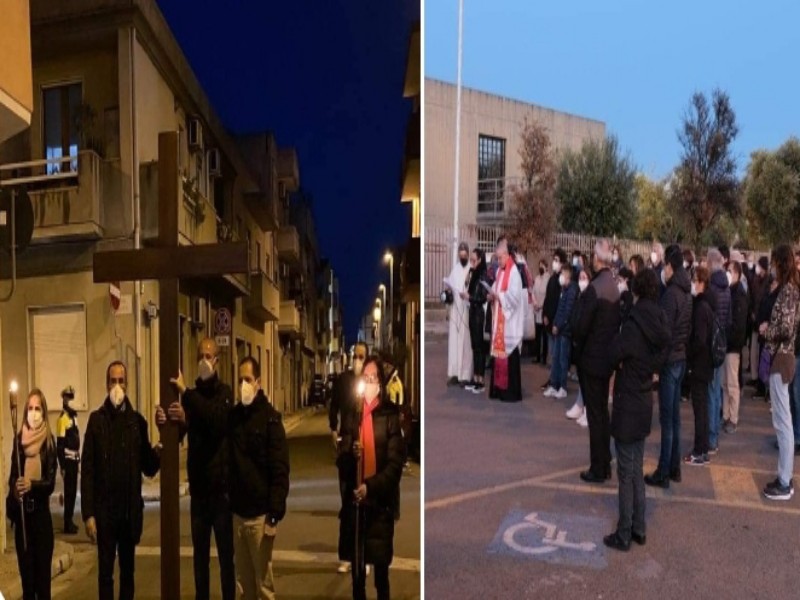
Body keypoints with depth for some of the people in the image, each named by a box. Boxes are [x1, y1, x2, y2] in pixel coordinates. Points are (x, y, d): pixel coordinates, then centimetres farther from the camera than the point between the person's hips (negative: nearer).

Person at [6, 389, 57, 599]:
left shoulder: (49, 442, -5)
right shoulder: (18, 439, 3)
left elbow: (51, 483, -8)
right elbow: (12, 476, 9)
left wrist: (31, 485, -27)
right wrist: (15, 489, -11)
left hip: (41, 513, -2)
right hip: (21, 513, 3)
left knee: (43, 571, 1)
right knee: (25, 570, 8)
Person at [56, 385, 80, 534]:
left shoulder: (73, 416, 14)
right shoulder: (63, 418, -15)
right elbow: (60, 444, -17)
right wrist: (62, 465, -18)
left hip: (75, 459, 9)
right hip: (68, 460, -9)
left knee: (73, 491, 14)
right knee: (69, 491, -5)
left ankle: (70, 520, 22)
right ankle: (67, 523, 1)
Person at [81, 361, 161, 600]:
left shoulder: (137, 420, 2)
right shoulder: (96, 419, -4)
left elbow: (148, 468, 1)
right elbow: (87, 470, -6)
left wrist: (157, 453, -21)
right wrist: (88, 514, -10)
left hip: (131, 509, 2)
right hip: (104, 509, -2)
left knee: (128, 570, 13)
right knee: (105, 572, 7)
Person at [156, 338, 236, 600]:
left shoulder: (224, 393, -5)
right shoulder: (191, 396, 9)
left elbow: (218, 419, -27)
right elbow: (177, 436, -1)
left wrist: (185, 391, -33)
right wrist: (168, 423, -24)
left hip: (221, 485, -4)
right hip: (198, 486, 5)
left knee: (226, 552, -1)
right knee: (200, 552, 13)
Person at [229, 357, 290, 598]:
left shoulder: (270, 417, -9)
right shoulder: (233, 415, 8)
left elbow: (280, 469, -13)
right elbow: (229, 463, 14)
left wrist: (275, 513, -17)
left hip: (260, 514, -5)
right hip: (238, 512, 5)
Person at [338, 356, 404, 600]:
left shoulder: (390, 416, -4)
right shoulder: (352, 416, 6)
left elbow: (395, 463, -8)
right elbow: (341, 462, 6)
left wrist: (370, 487, -18)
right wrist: (351, 455, -16)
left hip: (381, 503, -3)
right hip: (354, 502, 3)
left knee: (381, 568, 5)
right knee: (357, 570, 13)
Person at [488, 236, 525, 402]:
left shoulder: (514, 272, -13)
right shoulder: (500, 271, 14)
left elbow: (515, 296, -20)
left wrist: (498, 296, -15)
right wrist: (492, 296, 0)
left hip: (510, 321, -9)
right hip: (500, 320, 9)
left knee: (509, 356, -5)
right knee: (499, 352, 10)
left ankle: (512, 392, 2)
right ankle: (499, 389, 17)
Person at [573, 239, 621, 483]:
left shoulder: (595, 287, -20)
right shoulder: (616, 286, 2)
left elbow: (582, 326, -18)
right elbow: (617, 321, 9)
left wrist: (577, 340, 1)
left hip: (591, 358, -7)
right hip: (608, 356, 7)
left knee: (595, 414, 2)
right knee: (602, 411, 17)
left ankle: (597, 469, 10)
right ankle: (605, 465, 26)